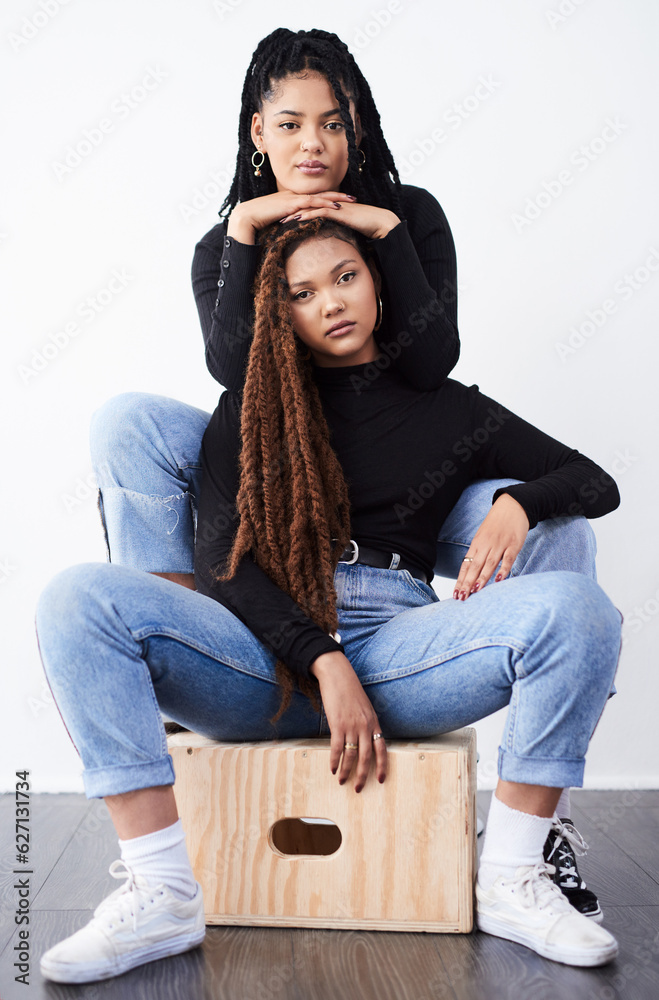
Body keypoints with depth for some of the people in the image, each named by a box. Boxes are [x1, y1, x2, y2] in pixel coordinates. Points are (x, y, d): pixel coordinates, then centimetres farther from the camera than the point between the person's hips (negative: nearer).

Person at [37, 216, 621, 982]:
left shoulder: (448, 409, 18)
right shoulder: (248, 409, 15)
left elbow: (597, 484, 21)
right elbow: (219, 560, 1)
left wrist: (518, 502, -3)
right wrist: (324, 662, -14)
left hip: (396, 645, 1)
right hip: (261, 655, 0)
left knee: (575, 606, -25)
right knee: (80, 598, -24)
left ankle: (509, 882, -14)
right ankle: (161, 893, -23)